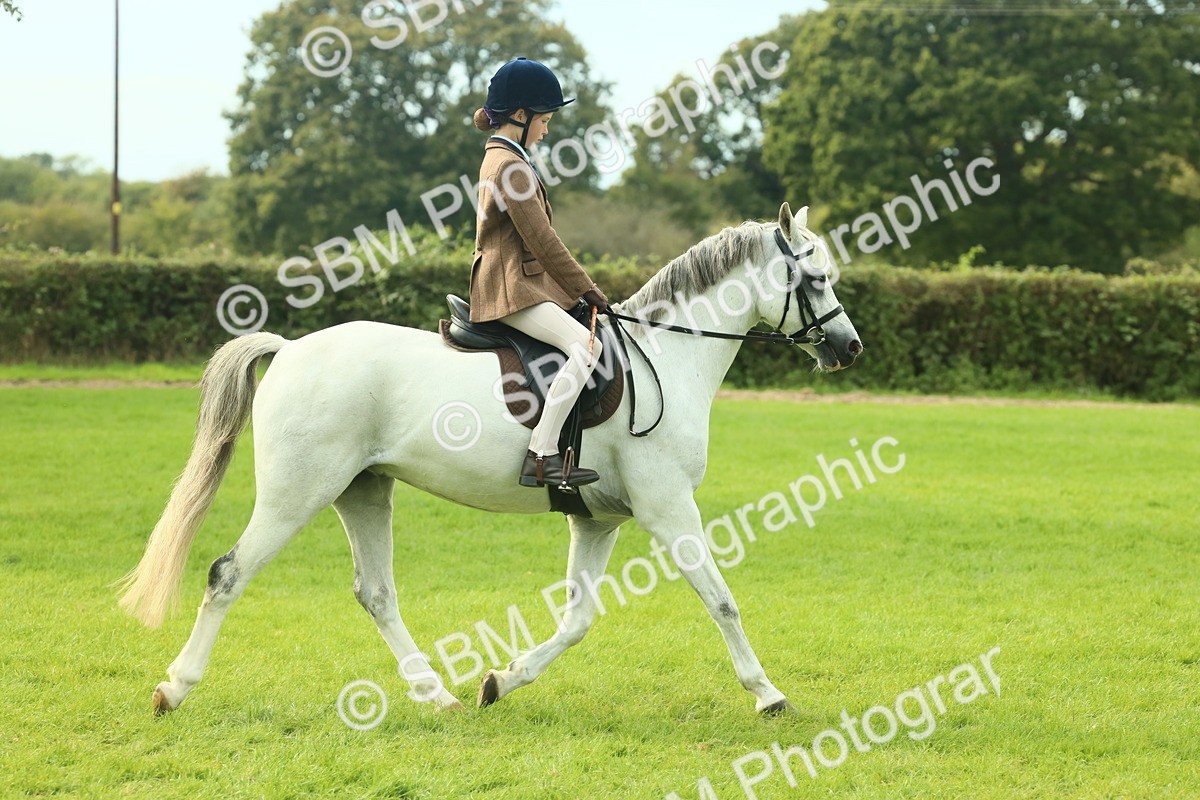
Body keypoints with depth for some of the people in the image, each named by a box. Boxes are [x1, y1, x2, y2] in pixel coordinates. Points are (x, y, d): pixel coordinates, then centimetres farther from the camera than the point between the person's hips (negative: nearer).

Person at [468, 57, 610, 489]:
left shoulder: (500, 157, 18)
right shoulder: (510, 165, -15)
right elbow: (542, 240, -16)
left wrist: (580, 288, 18)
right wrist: (587, 290, -8)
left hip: (524, 282, 11)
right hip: (512, 289, -11)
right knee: (586, 344, -27)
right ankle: (541, 457, -31)